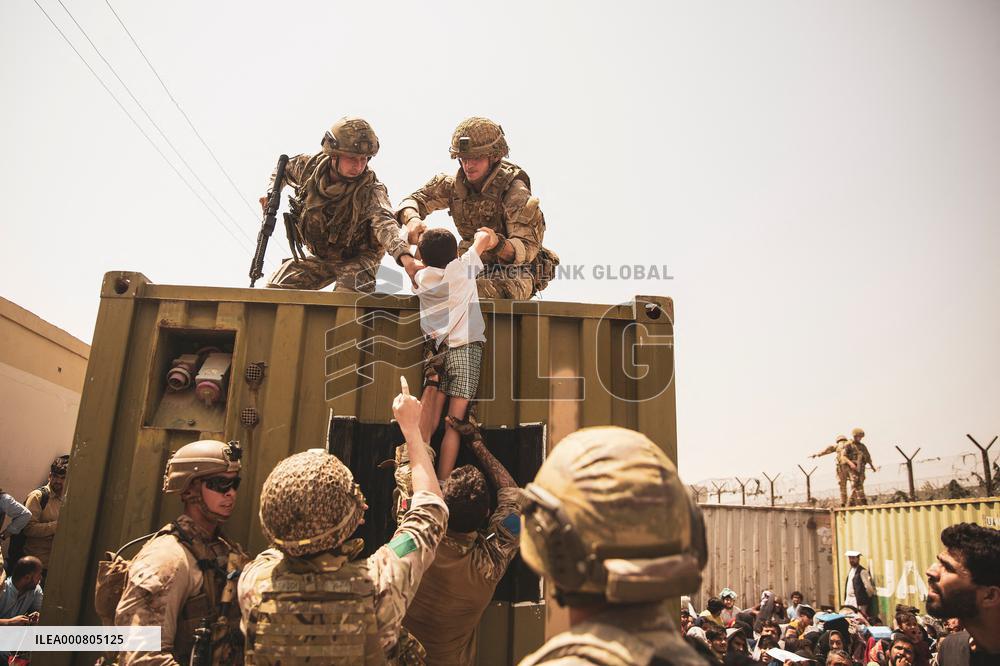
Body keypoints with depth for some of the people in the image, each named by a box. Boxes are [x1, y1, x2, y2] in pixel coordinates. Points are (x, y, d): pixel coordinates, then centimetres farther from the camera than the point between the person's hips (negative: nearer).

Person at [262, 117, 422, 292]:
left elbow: (384, 222, -51)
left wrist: (405, 256, -70)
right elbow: (283, 167, 12)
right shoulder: (310, 166, -14)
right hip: (320, 256, 5)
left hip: (358, 258, -5)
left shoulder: (369, 190, -30)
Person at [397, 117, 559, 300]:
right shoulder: (453, 184, -3)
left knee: (477, 290, -37)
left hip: (514, 273, -5)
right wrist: (412, 219, -23)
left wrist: (498, 244, -49)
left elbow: (528, 248, -27)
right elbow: (413, 201, 3)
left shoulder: (515, 192, -19)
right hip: (476, 268, 5)